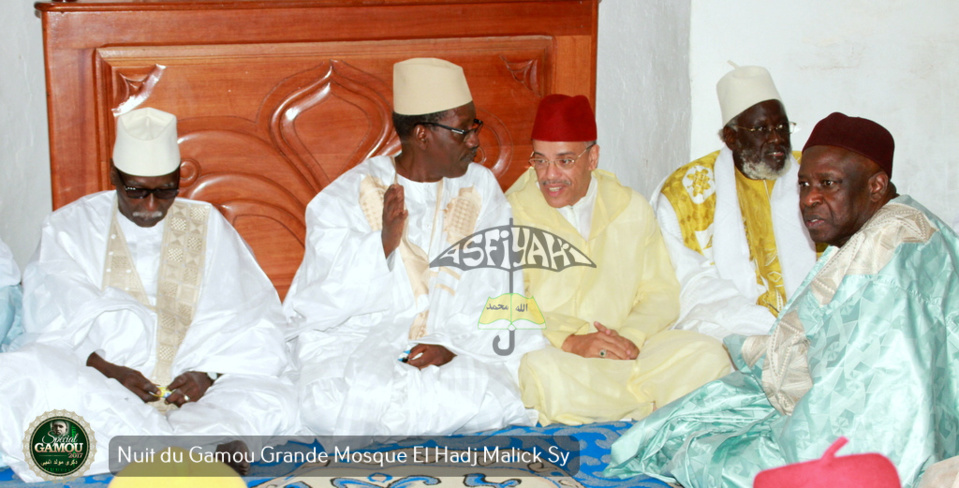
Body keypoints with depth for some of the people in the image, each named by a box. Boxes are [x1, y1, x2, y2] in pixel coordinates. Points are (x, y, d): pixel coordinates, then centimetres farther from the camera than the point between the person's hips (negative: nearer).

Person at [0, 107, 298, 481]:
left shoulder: (207, 226, 15)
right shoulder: (70, 228, 13)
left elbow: (255, 330, 5)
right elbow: (50, 324, 0)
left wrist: (211, 374, -13)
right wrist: (101, 367, -18)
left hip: (190, 395, 1)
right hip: (93, 391, 0)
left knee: (277, 400, -27)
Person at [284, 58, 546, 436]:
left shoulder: (480, 189, 9)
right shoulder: (346, 198, -1)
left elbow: (498, 292, 1)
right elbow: (314, 308, -8)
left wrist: (456, 345, -19)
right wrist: (383, 244, -21)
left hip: (462, 351, 3)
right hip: (358, 351, -2)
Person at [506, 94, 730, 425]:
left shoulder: (631, 209, 12)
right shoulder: (513, 214, 0)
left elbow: (660, 295, 9)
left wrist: (631, 337, -12)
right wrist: (571, 341, -22)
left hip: (627, 351, 3)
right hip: (553, 353, -3)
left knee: (707, 355, -20)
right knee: (544, 373, -38)